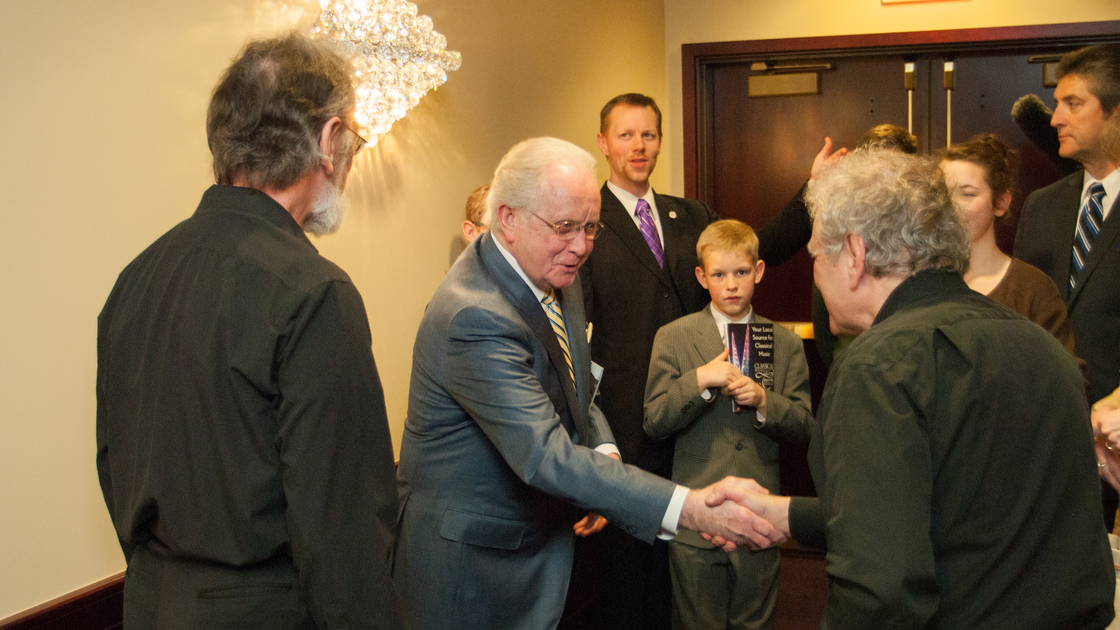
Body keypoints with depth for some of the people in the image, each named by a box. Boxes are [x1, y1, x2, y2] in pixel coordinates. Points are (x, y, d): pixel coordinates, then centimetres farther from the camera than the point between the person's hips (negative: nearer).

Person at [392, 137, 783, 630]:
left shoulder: (553, 275, 1)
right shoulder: (475, 316, -30)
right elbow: (545, 456, -36)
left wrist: (602, 453, -7)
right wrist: (688, 509, -41)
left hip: (539, 542, 8)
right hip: (471, 558, -8)